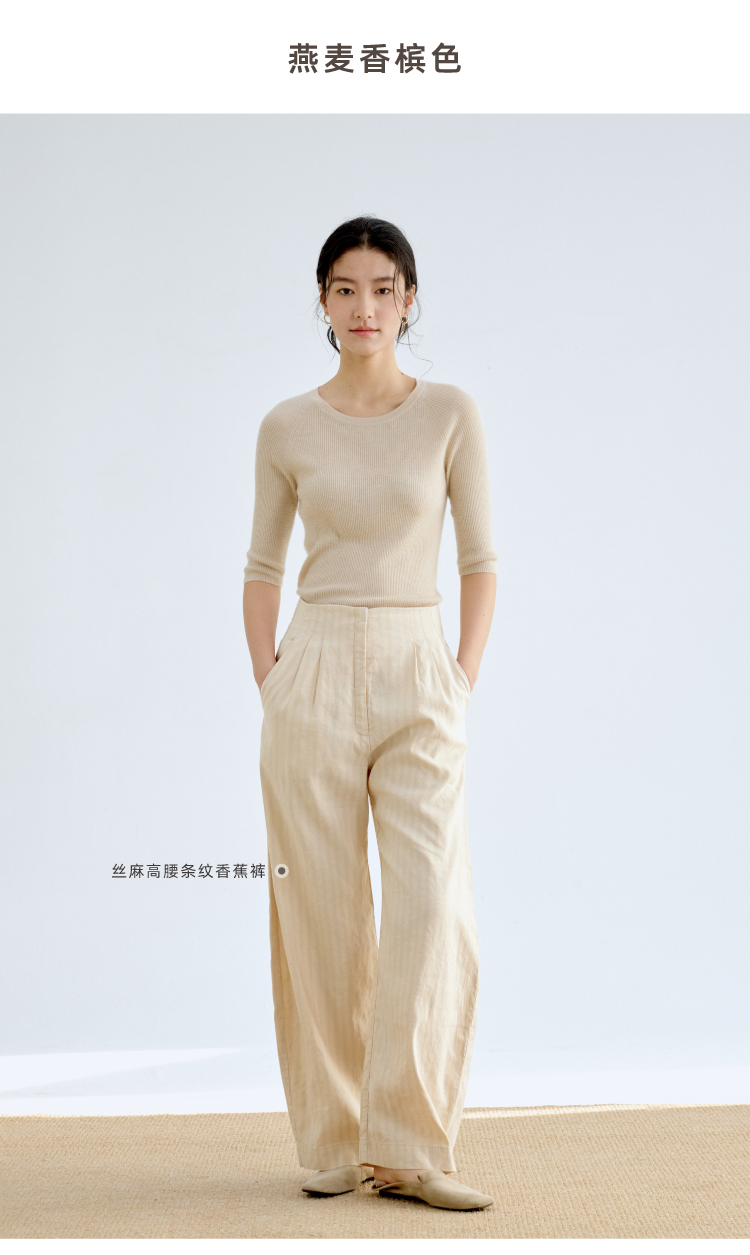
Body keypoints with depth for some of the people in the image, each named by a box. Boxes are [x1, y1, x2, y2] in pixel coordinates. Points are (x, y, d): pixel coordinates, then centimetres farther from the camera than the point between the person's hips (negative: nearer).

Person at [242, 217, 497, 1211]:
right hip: (317, 675, 1)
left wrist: (465, 677, -3)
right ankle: (332, 1140, 14)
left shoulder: (449, 415, 3)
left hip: (418, 679, 0)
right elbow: (263, 565, 12)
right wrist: (267, 678, 1)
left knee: (434, 911, -11)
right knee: (322, 914, 2)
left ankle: (410, 1147, -2)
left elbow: (481, 558, 6)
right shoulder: (287, 429, 5)